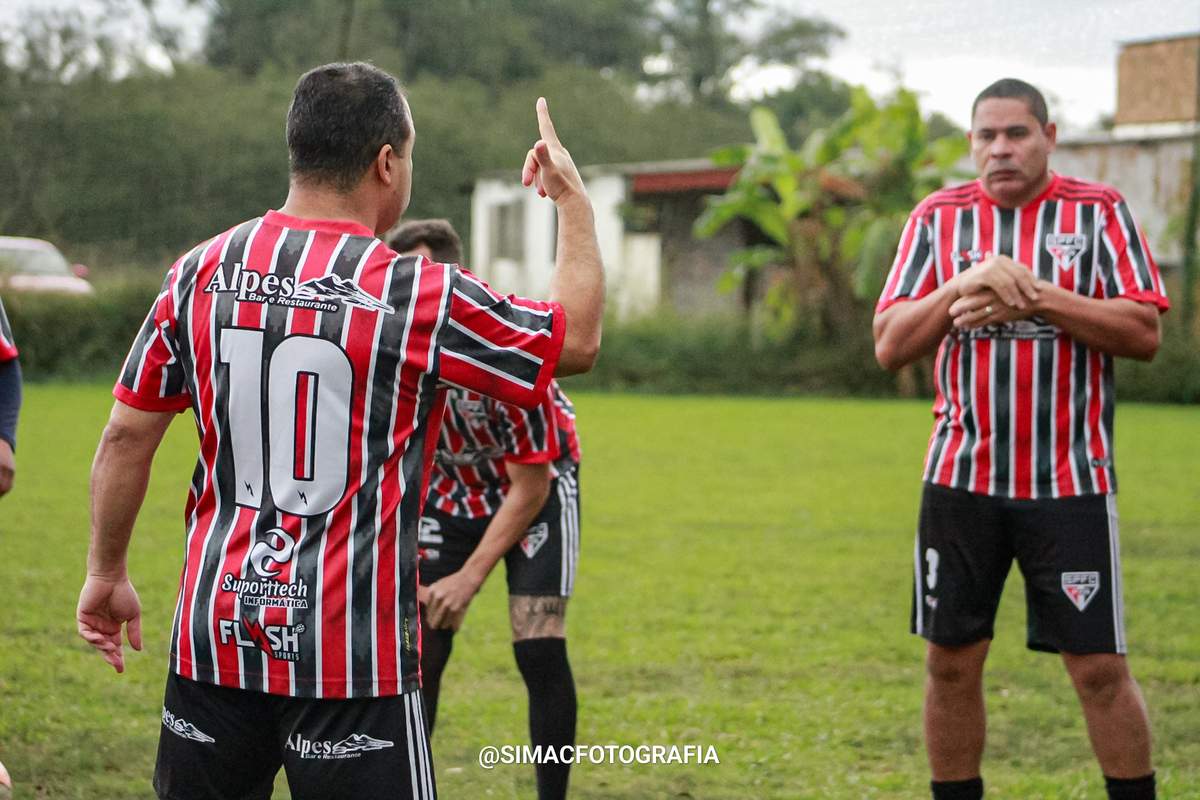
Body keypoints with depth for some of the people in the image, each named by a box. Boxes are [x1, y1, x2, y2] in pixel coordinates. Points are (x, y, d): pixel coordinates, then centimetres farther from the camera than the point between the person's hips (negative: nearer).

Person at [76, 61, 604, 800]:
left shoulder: (200, 274, 2)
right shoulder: (418, 297, -10)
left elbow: (126, 438, 6)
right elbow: (575, 341, 4)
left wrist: (107, 572, 19)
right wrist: (574, 200, 15)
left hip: (215, 634, 4)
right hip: (353, 654, -4)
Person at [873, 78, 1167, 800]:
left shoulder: (1099, 211, 0)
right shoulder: (937, 218, 6)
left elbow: (1145, 333, -8)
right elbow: (890, 345, 0)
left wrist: (1037, 297, -17)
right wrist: (967, 285, -15)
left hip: (1071, 480, -2)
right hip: (961, 477, 3)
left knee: (1099, 666, -3)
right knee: (951, 660, 6)